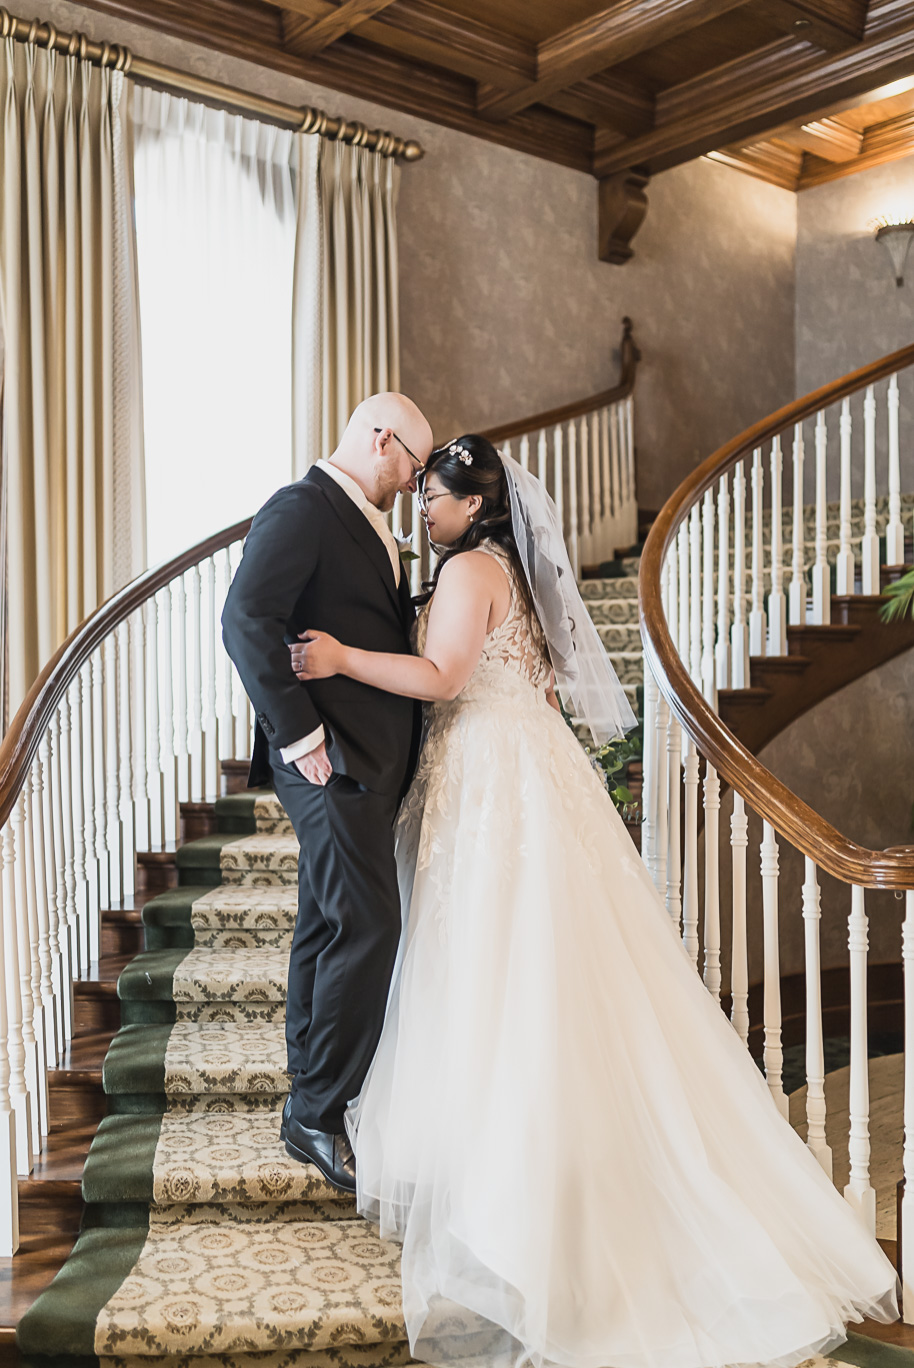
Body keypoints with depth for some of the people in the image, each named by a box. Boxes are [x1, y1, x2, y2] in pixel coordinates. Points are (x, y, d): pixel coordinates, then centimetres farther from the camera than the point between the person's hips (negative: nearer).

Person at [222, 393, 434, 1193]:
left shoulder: (370, 524, 20)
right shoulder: (300, 510, -10)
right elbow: (248, 621, -21)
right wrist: (299, 734, -22)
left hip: (371, 759, 10)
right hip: (332, 759, -10)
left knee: (328, 926, 14)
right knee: (367, 925, -10)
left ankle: (315, 1098, 26)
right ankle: (316, 1114, 4)